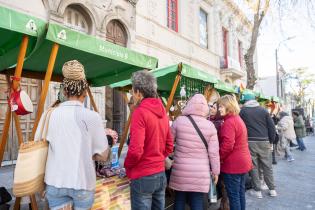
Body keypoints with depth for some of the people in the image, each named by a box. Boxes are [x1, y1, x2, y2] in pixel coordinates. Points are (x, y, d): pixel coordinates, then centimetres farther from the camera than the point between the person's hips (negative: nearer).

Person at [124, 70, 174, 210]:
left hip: (143, 176, -7)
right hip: (161, 174, 7)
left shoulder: (140, 112, -17)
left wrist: (127, 165, -4)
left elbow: (135, 150, -22)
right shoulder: (162, 111, 5)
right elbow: (169, 146, 10)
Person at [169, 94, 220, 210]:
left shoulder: (179, 121, -7)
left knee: (179, 200, 17)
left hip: (180, 170, 0)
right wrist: (215, 171, 9)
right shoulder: (210, 125, -5)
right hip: (201, 173, 1)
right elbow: (214, 152, -3)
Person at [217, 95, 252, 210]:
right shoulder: (238, 119, 13)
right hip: (243, 161, 10)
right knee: (240, 193, 19)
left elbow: (227, 145, -26)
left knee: (233, 195, 2)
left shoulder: (229, 122, -19)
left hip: (233, 164, -10)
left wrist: (218, 158, -12)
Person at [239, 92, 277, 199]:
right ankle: (272, 189, 24)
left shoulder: (242, 111, 0)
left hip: (250, 142, -2)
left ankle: (257, 190, 15)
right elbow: (272, 127, 4)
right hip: (264, 142, 2)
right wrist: (271, 140, 13)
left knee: (253, 166, 7)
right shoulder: (263, 110, 5)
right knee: (267, 166, 14)